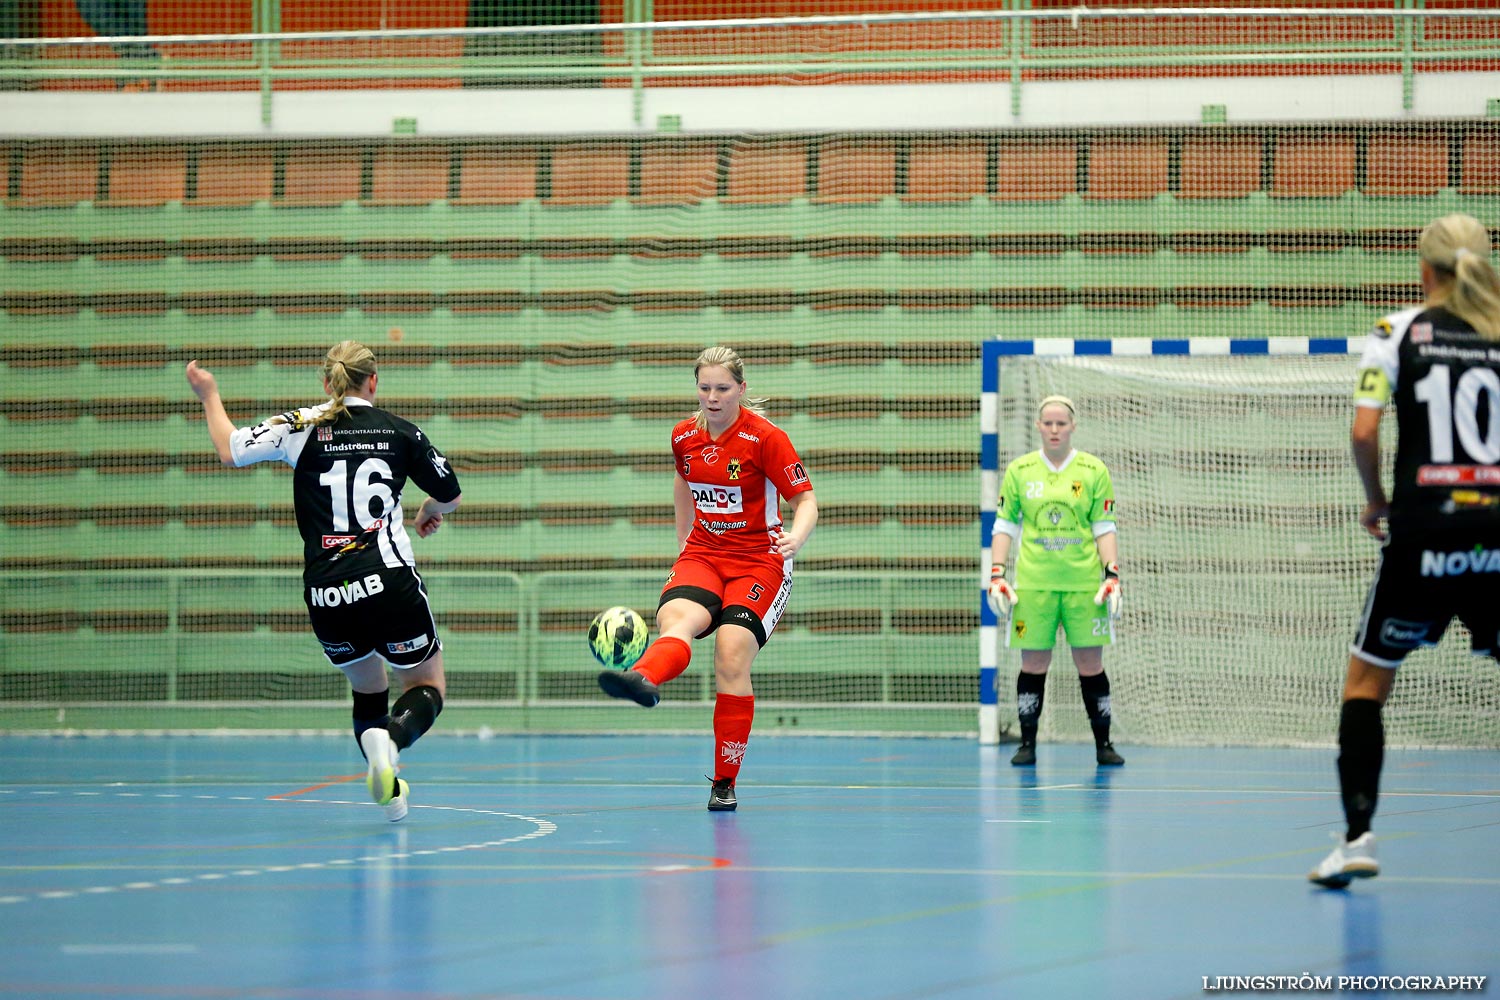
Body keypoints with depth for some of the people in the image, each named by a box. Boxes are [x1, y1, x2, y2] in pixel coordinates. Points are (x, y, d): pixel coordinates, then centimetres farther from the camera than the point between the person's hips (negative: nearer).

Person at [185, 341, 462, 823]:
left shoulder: (301, 427, 4)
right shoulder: (399, 431, 5)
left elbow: (230, 449, 10)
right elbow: (451, 496, 15)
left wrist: (209, 395, 28)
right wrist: (430, 512, 39)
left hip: (326, 596, 2)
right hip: (389, 584, -2)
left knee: (367, 687, 24)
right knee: (427, 686, 14)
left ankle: (389, 793, 1)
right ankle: (390, 740, -21)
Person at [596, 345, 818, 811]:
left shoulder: (766, 437, -10)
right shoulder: (684, 437, 5)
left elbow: (805, 500, -8)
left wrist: (795, 537, -28)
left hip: (760, 560, -4)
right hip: (703, 553, 4)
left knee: (732, 656, -21)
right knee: (675, 619, -30)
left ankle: (724, 784, -8)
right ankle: (642, 680, -66)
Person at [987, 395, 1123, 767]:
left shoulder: (1094, 471, 4)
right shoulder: (1019, 470, 6)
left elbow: (1104, 527, 5)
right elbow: (1004, 526, 8)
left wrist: (1112, 575, -5)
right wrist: (997, 575, -1)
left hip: (1083, 581, 0)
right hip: (1033, 581, 0)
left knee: (1090, 664, 0)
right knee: (1033, 663, 0)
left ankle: (1103, 744, 8)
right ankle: (1027, 744, 8)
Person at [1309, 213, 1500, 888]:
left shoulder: (1398, 332, 2)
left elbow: (1364, 432, -6)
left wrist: (1376, 502, 10)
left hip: (1422, 530, -2)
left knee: (1365, 678, 11)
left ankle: (1357, 837, -1)